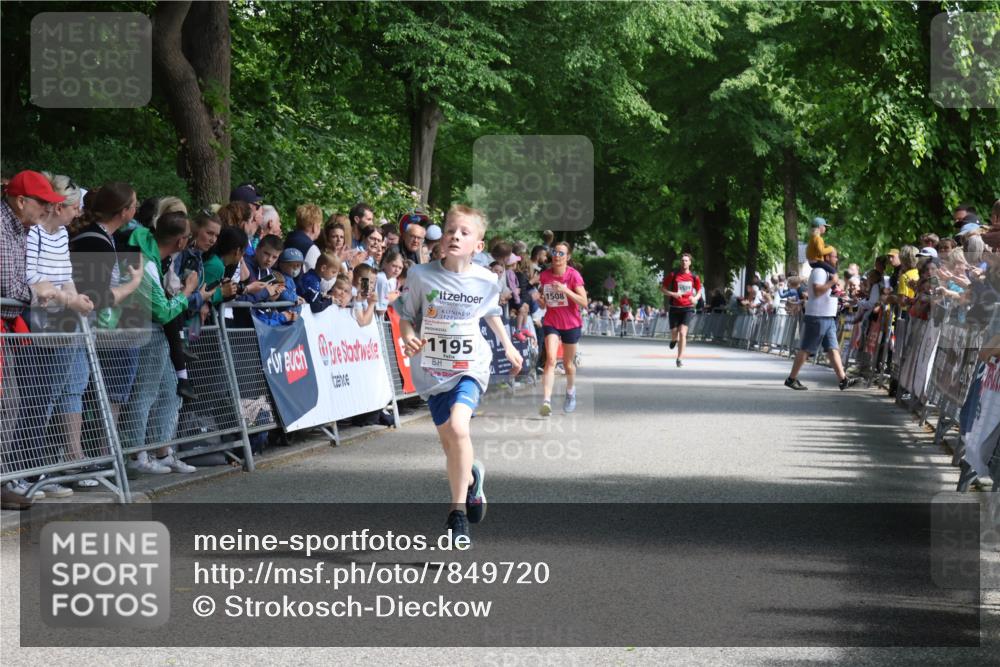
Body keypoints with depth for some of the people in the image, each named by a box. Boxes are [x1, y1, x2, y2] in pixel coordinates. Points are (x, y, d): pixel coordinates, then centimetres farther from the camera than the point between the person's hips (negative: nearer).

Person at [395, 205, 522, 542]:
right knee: (448, 441, 9)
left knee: (458, 427, -25)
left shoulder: (486, 280, -3)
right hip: (432, 370, 2)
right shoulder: (421, 275, -9)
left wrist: (508, 346, 28)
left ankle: (458, 513, -15)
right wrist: (409, 337, -19)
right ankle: (471, 480, 45)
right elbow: (407, 315, 2)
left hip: (470, 367, -1)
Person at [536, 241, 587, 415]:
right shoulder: (545, 275, 0)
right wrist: (541, 300, -8)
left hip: (571, 323, -1)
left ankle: (571, 391, 44)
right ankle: (546, 401, -29)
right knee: (551, 358, -19)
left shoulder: (573, 275, -11)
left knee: (568, 363, 13)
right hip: (551, 322, 1)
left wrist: (565, 290, -27)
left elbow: (584, 302, -16)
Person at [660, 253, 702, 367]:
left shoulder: (694, 277, 1)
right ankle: (674, 340, 44)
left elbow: (699, 291, 16)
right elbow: (662, 288, 2)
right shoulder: (673, 275, -2)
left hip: (688, 308, -1)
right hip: (675, 307, 1)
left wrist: (695, 298, -7)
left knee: (683, 333, -14)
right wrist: (672, 294, -16)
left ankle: (679, 359, -9)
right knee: (674, 333, 4)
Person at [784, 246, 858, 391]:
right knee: (805, 349, -5)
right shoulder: (819, 271, -12)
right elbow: (817, 290, -26)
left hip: (828, 318, 10)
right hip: (817, 317, -10)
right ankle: (791, 379, 1)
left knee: (833, 349, 3)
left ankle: (843, 379, -1)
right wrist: (832, 282, -18)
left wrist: (835, 288, 13)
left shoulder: (827, 272, 20)